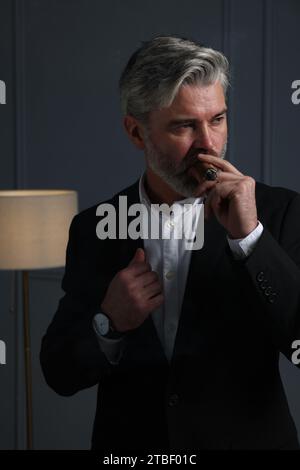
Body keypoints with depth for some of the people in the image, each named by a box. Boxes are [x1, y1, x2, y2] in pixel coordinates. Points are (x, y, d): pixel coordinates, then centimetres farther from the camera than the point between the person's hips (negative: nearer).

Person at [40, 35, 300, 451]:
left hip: (249, 439, -1)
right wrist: (107, 324, -22)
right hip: (130, 445, 2)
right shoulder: (92, 228, -4)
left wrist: (250, 236, -27)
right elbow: (60, 373, -3)